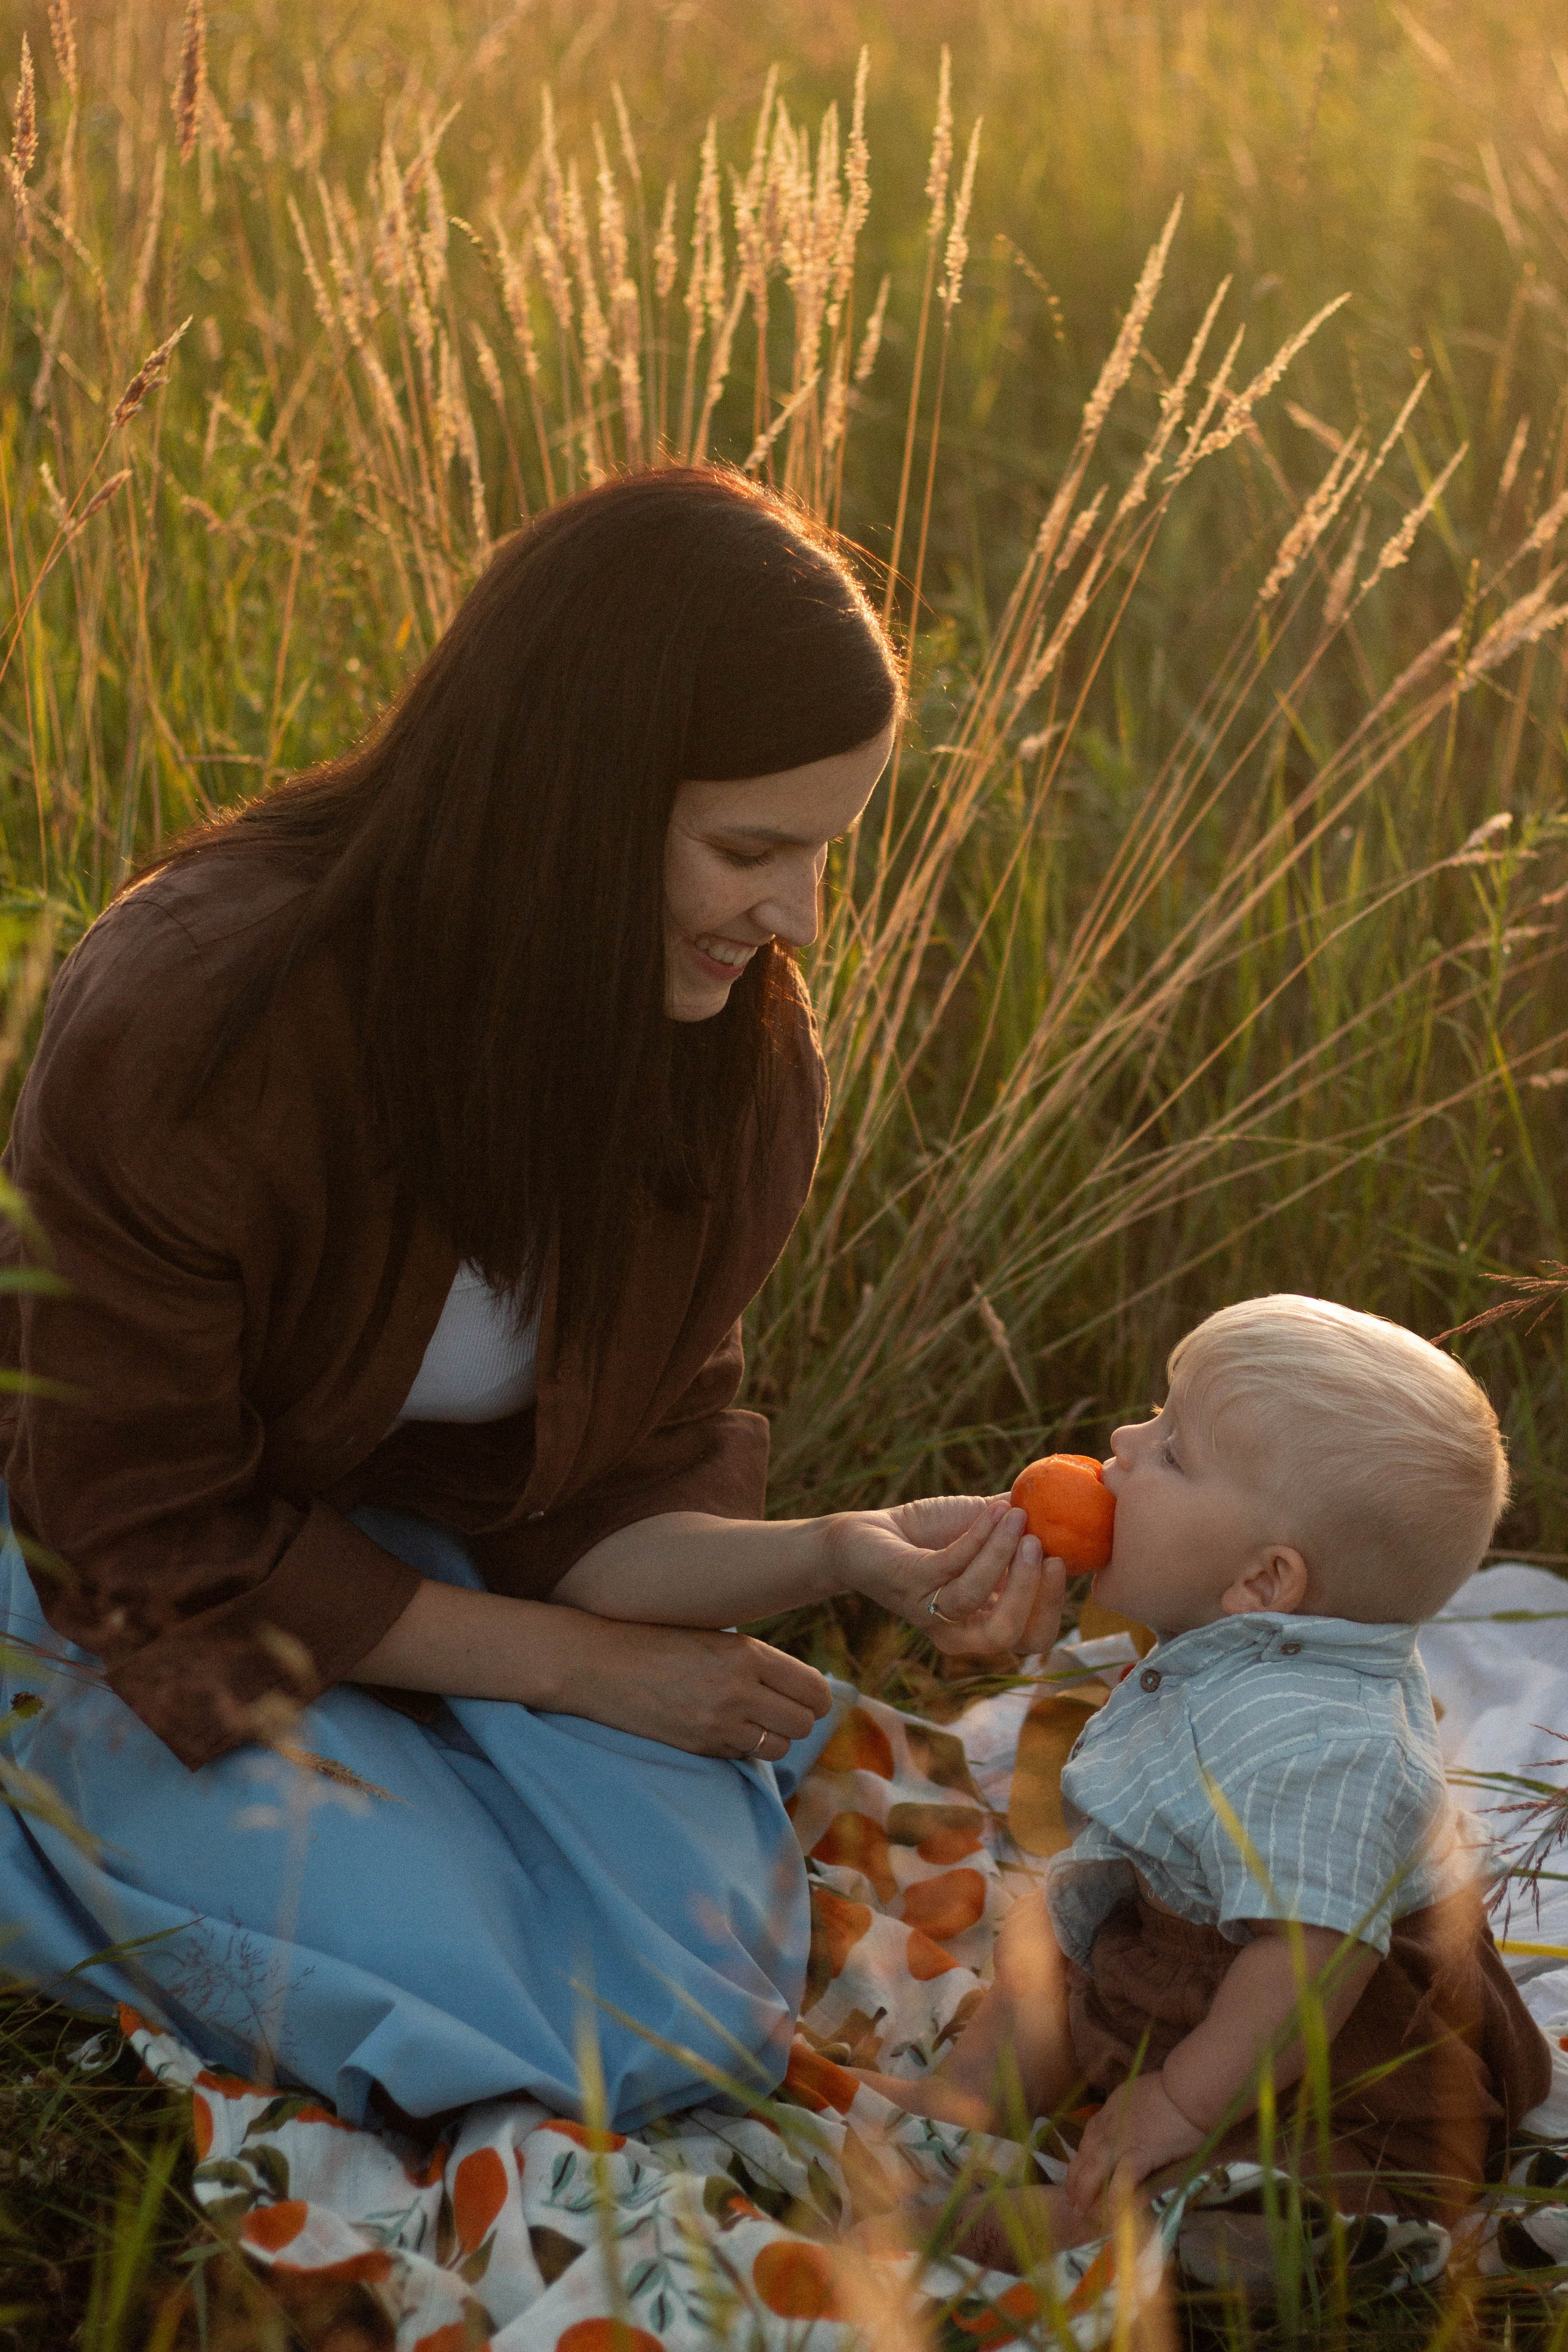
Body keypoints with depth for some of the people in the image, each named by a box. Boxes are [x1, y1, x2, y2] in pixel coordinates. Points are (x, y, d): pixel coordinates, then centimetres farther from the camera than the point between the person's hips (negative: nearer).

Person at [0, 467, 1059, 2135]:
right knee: (436, 1981, -22)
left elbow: (606, 1498, -9)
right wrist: (584, 1668, -18)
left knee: (694, 1998, -13)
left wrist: (839, 1555, -32)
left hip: (434, 1546, 4)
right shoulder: (191, 1017, -32)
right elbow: (151, 1531, -21)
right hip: (140, 1609, -4)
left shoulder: (740, 1054, -16)